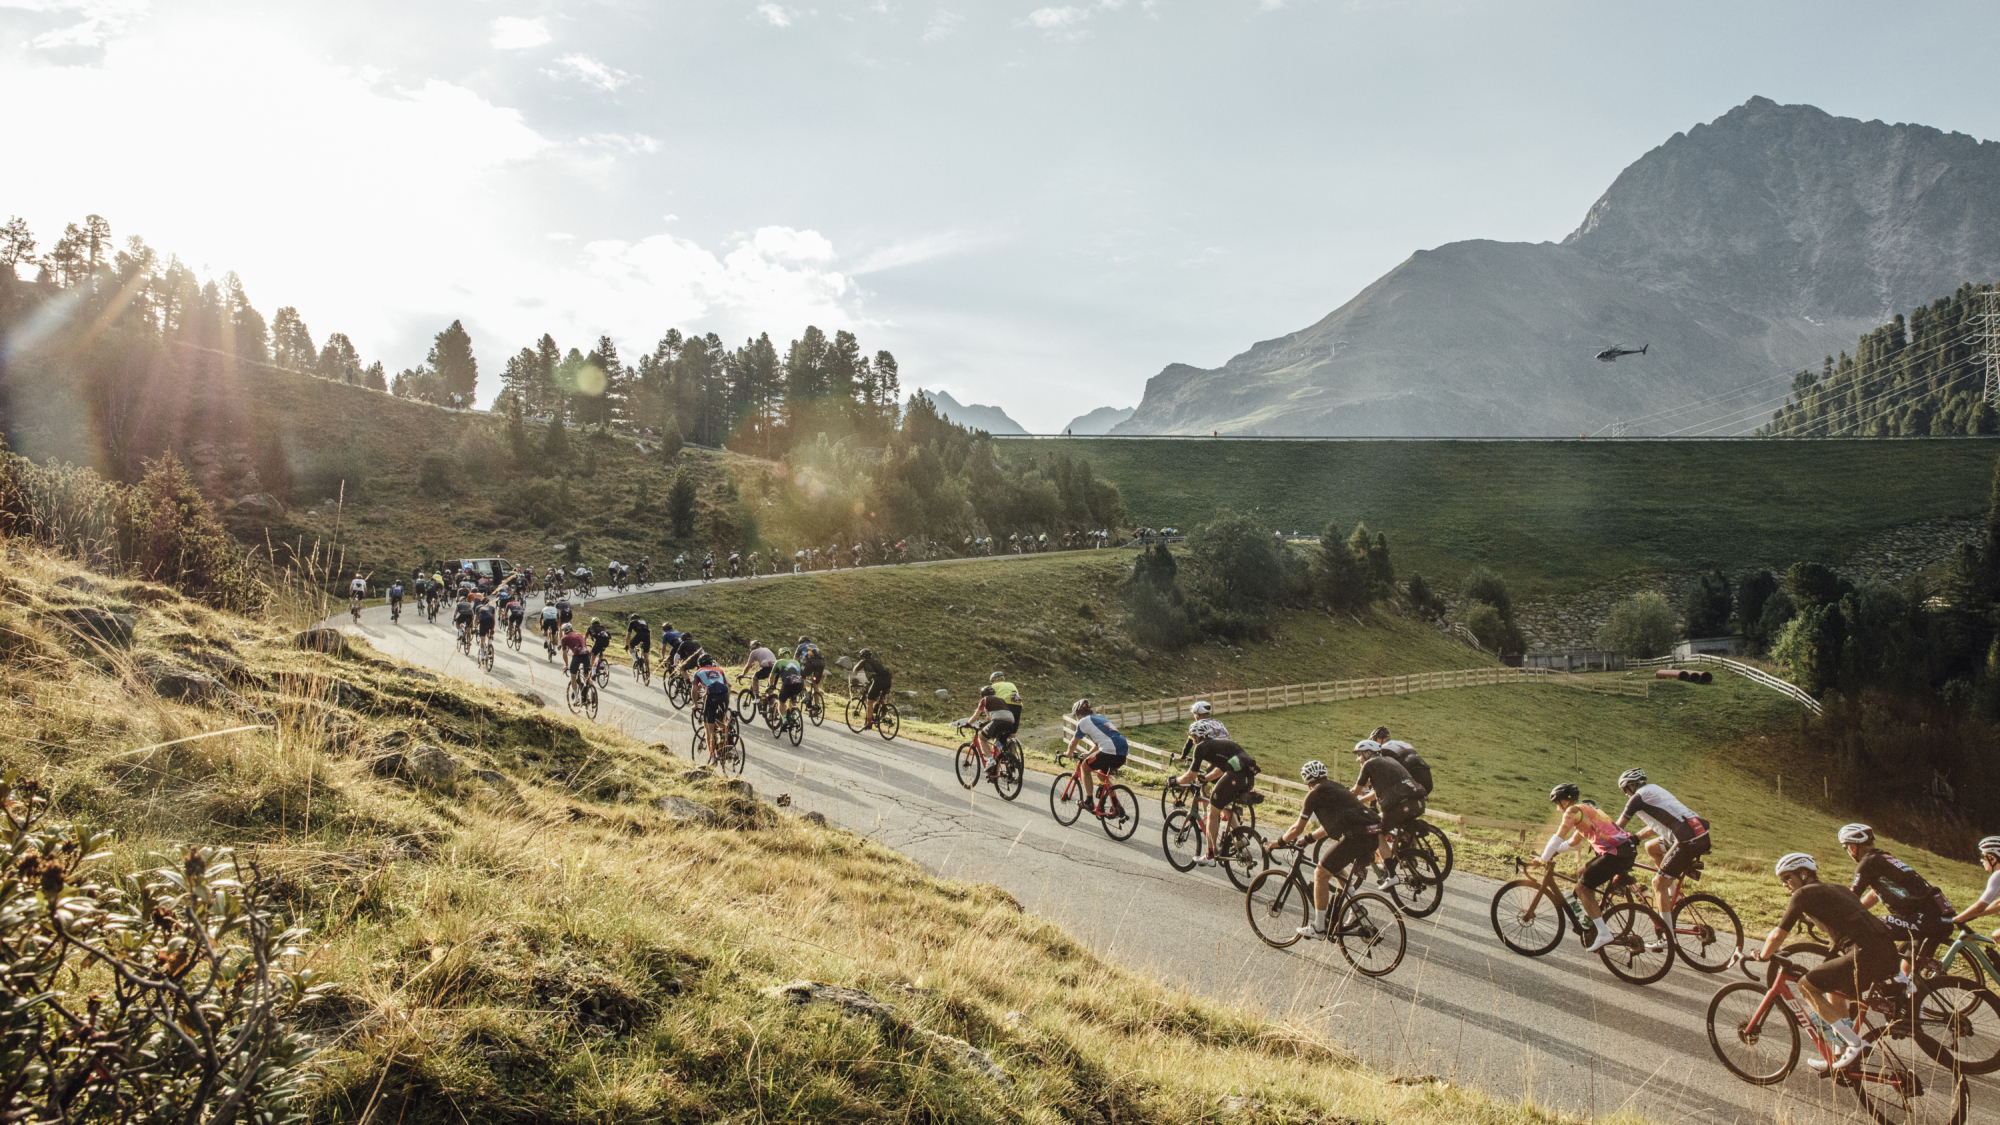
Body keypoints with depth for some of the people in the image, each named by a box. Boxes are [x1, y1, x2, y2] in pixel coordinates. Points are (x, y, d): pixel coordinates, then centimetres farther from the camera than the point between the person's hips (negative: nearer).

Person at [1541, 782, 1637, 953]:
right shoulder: (1586, 810, 25)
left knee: (1582, 888, -4)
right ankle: (1598, 922, 26)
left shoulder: (1573, 811, -5)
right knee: (1581, 875, 21)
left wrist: (1544, 858, -2)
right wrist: (1553, 852, 24)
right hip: (1627, 850, 10)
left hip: (1617, 853, -10)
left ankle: (1603, 934, -10)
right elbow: (1573, 841, 33)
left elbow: (1558, 837, -12)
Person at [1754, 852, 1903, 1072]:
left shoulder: (1804, 893, 2)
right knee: (1833, 991, 28)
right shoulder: (1839, 890, 27)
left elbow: (1777, 935, 1)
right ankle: (1841, 1056, 26)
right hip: (1889, 954, 9)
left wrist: (1762, 955, 18)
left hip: (1866, 955, -9)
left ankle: (1856, 1044, -4)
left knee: (1806, 986, 2)